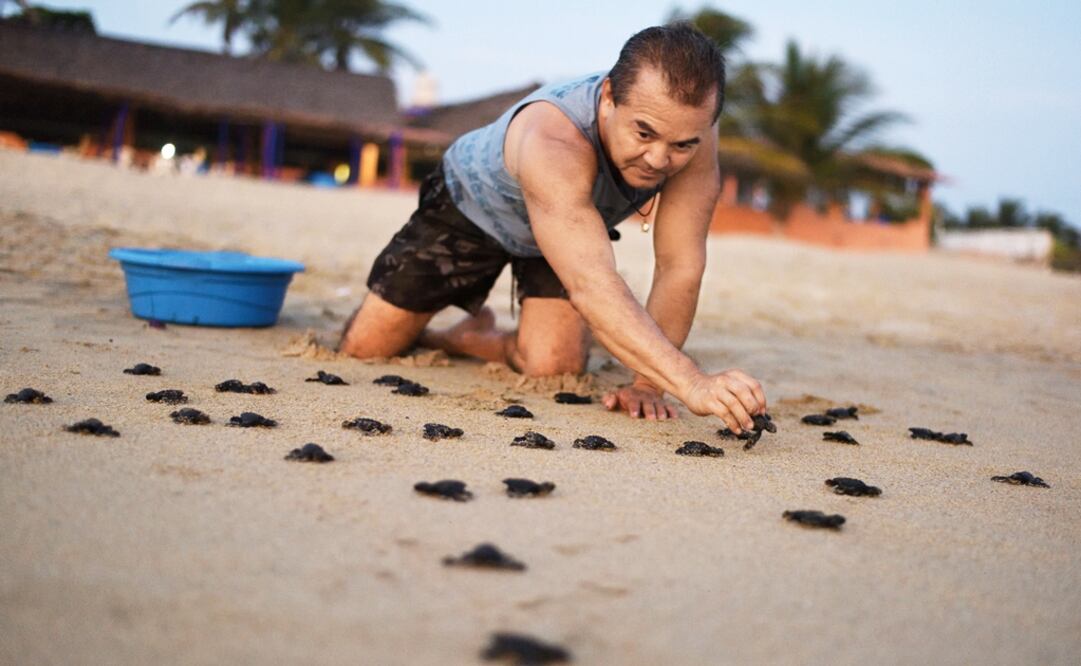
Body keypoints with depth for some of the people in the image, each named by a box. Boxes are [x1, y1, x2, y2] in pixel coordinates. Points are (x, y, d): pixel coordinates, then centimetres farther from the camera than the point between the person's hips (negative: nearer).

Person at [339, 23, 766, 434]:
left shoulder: (690, 125, -34)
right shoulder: (554, 143, -48)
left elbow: (680, 267, -30)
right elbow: (592, 288, -59)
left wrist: (647, 383, -37)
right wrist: (692, 384, -69)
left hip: (576, 226, 4)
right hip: (472, 204, -3)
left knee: (555, 366, -17)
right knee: (363, 350, -2)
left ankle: (471, 340, 16)